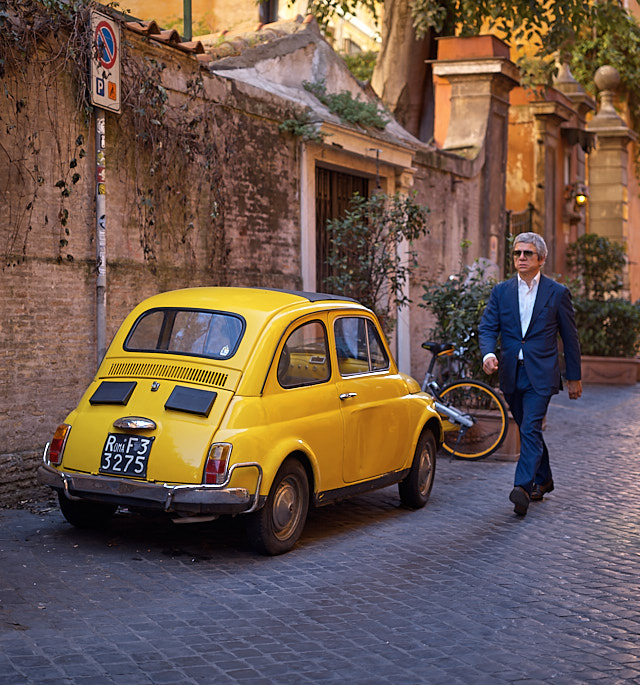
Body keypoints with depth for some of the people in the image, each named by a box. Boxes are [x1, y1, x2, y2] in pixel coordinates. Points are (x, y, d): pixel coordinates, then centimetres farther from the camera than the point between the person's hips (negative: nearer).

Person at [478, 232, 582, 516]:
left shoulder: (557, 292, 0)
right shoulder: (501, 291, 7)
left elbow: (570, 336, 4)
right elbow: (487, 327, 2)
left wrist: (574, 377, 6)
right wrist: (488, 354, -19)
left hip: (540, 375, -4)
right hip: (511, 373, 4)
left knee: (530, 430, -16)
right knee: (528, 430, 16)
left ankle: (522, 487, -24)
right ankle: (543, 479, 33)